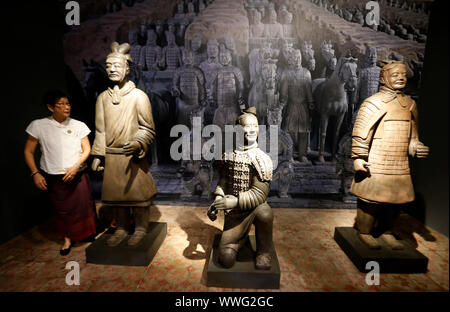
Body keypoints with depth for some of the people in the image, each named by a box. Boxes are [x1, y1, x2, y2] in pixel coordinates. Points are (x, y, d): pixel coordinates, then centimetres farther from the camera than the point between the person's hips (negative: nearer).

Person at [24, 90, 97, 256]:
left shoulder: (78, 125, -1)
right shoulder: (38, 125, -4)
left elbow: (87, 149, 1)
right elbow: (28, 151, 1)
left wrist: (76, 166, -13)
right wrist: (35, 173, -8)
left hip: (78, 175, 1)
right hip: (53, 178, 0)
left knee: (83, 206, 9)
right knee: (62, 210, 10)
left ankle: (88, 234, 33)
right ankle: (67, 239, 31)